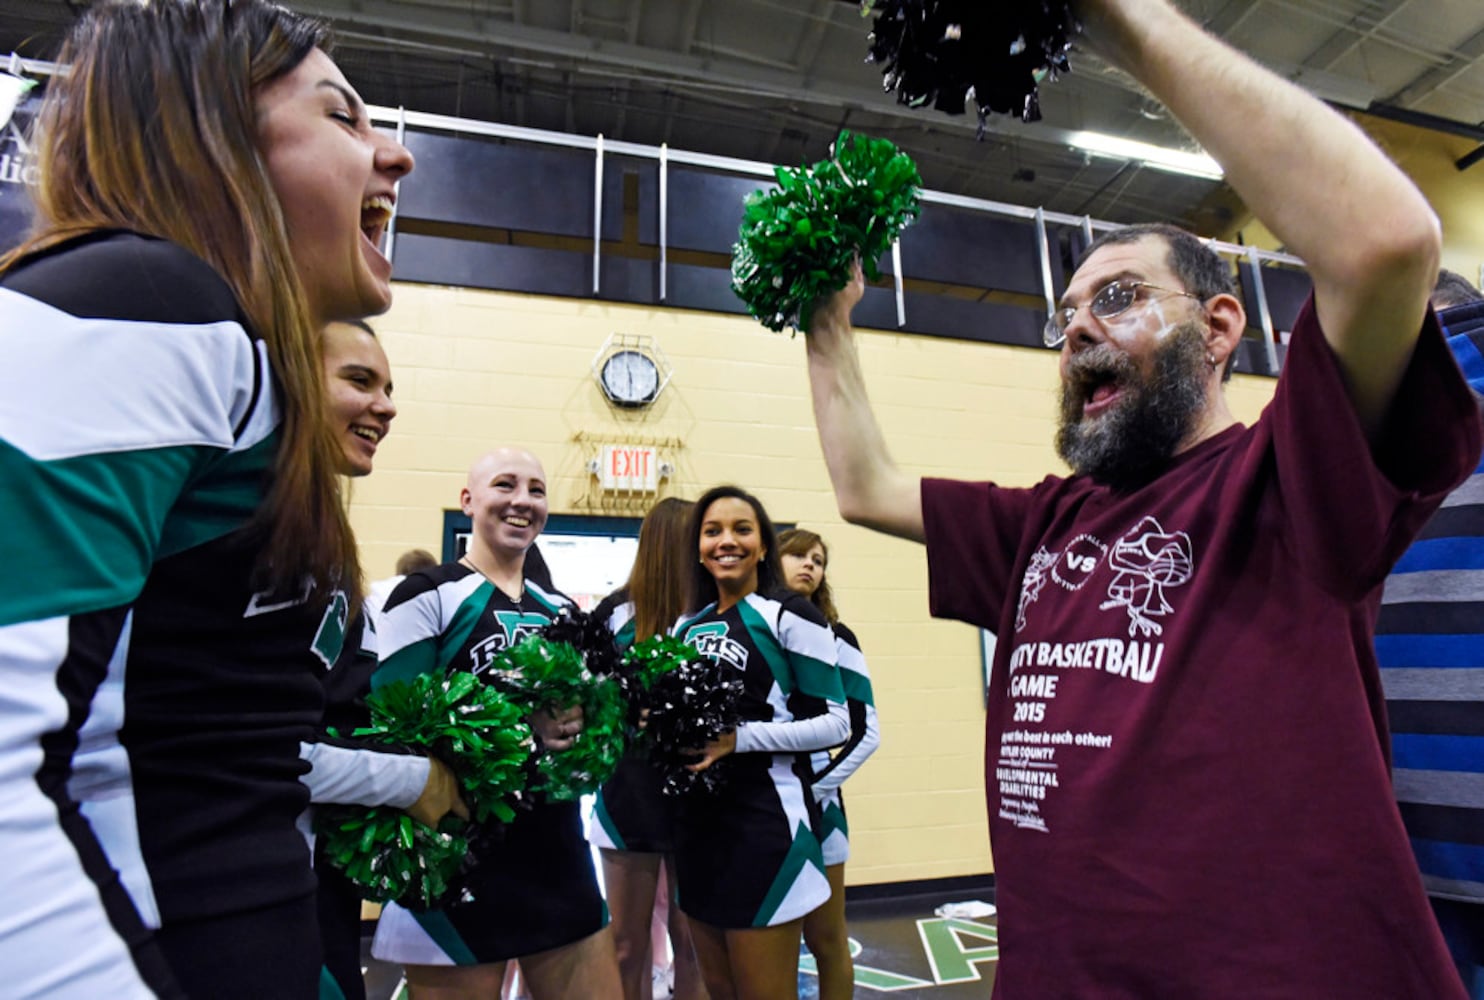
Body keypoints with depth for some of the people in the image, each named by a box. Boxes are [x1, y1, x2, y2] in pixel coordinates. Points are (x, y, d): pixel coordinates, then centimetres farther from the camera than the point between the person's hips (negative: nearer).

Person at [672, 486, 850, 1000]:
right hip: (697, 817, 7)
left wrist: (740, 738, -22)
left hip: (765, 818, -6)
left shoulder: (789, 615, -8)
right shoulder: (686, 626, 11)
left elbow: (835, 723, -11)